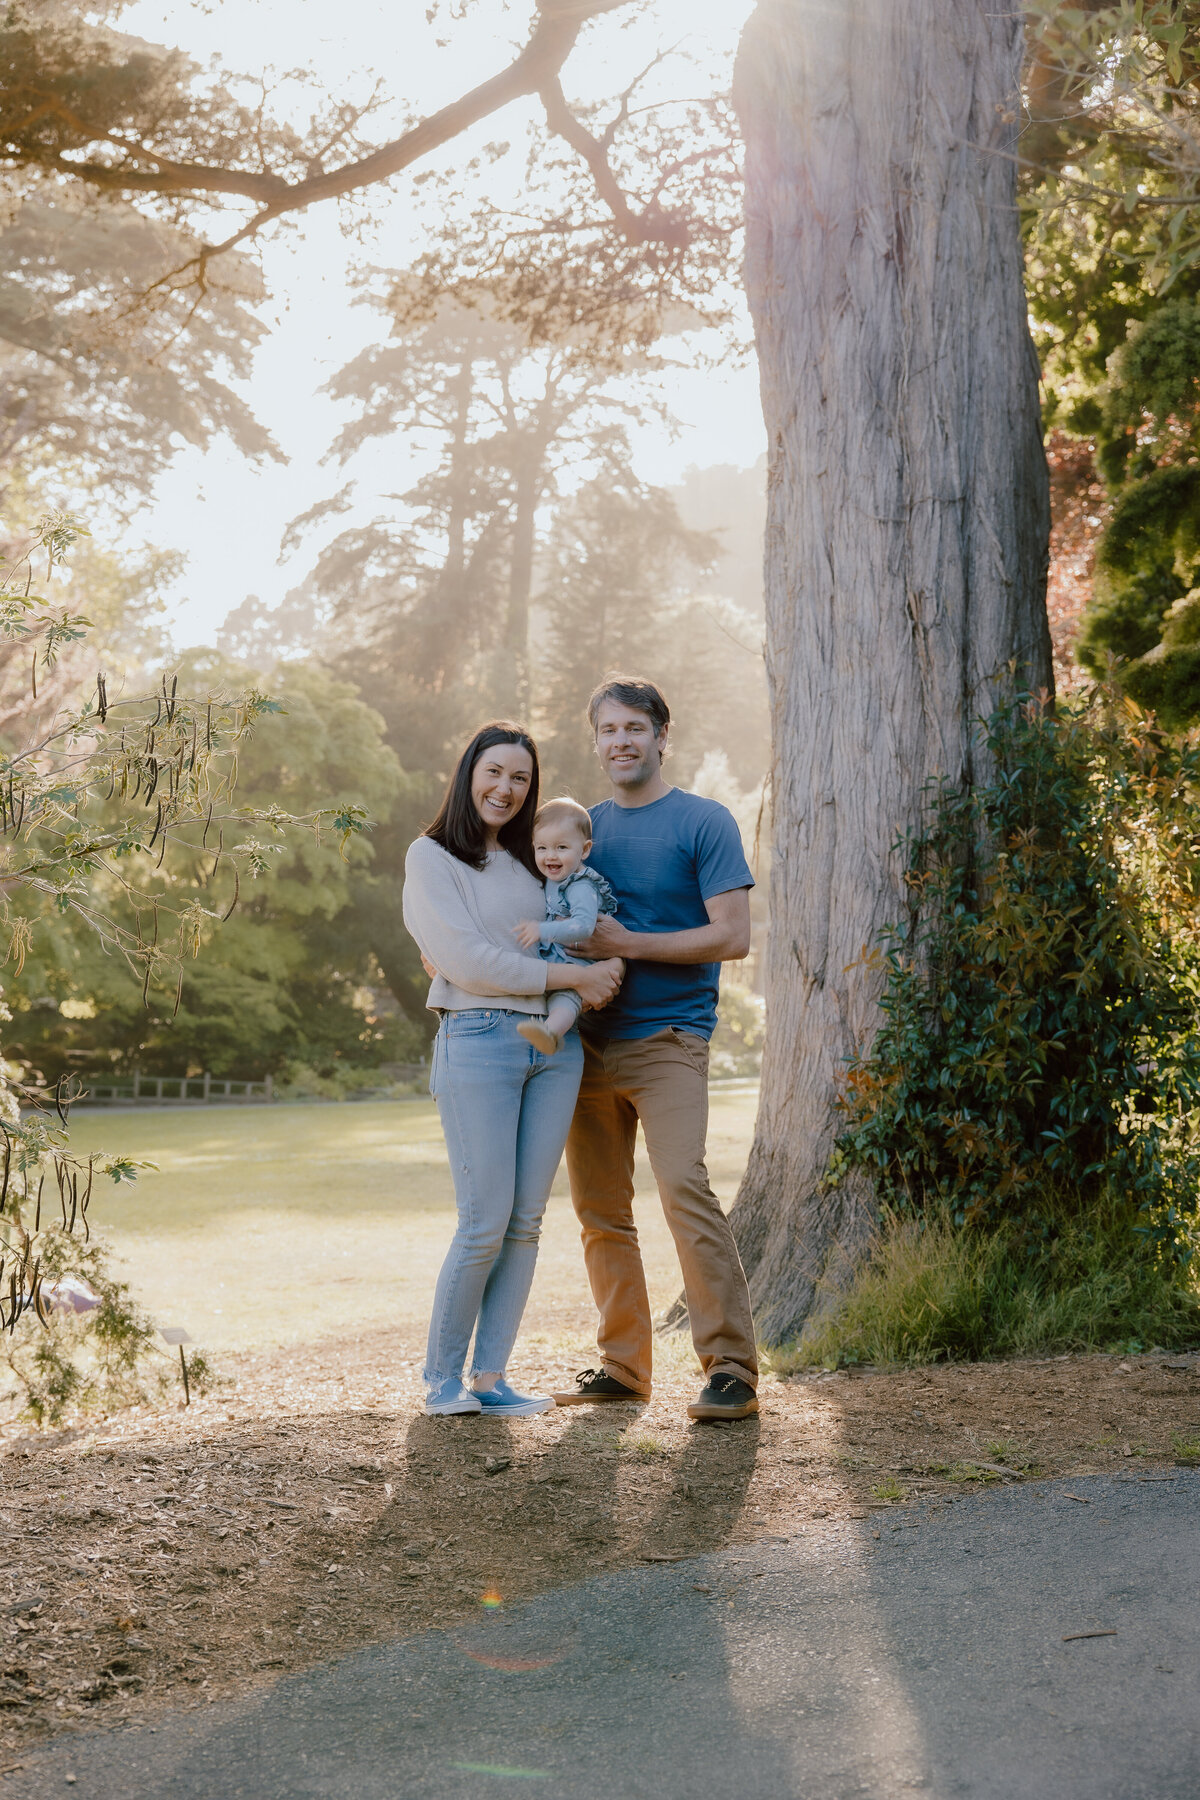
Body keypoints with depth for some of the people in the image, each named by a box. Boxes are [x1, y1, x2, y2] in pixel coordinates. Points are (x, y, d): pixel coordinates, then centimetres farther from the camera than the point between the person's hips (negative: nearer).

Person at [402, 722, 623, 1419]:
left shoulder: (532, 859, 19)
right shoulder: (432, 857, 0)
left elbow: (576, 939, 27)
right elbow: (469, 961, -10)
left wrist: (599, 974, 4)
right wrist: (575, 976, -9)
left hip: (554, 1046, 6)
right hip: (478, 1041, -6)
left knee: (525, 1222, 3)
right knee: (485, 1223, -9)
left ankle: (490, 1378, 9)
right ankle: (442, 1378, 6)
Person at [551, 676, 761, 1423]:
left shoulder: (703, 822, -2)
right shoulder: (587, 826, 15)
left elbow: (732, 937, -9)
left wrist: (628, 944, -15)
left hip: (668, 1038, -6)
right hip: (590, 1042, 6)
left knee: (684, 1189, -17)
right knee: (600, 1212, 7)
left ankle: (733, 1369, -12)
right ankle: (624, 1364, 18)